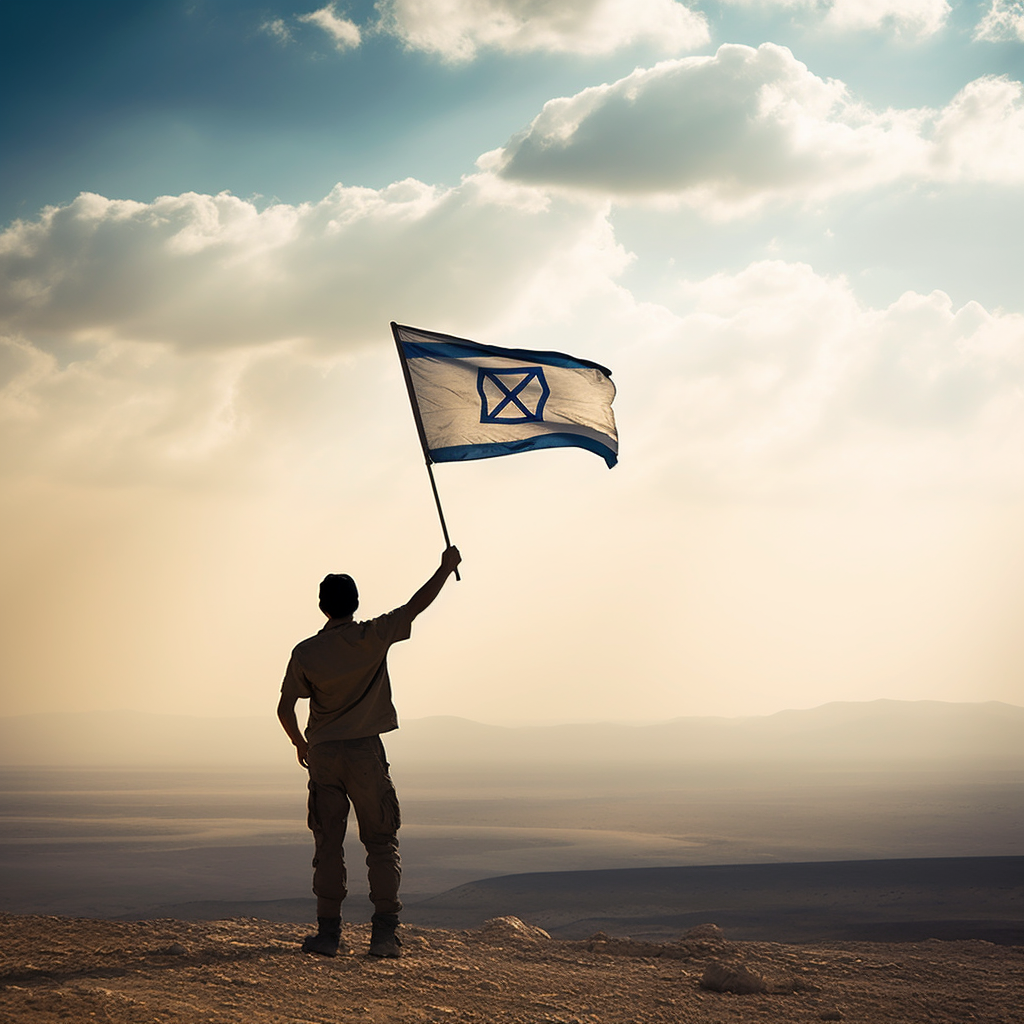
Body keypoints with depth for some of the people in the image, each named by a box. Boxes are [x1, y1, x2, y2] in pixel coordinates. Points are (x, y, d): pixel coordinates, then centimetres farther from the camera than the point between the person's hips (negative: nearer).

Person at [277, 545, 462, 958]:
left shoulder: (305, 653, -1)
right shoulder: (372, 637, -7)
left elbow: (285, 710, 5)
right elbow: (417, 605, 1)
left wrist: (300, 744, 23)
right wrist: (446, 567, 14)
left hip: (322, 754, 2)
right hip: (365, 753, -2)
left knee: (328, 846, 6)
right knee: (381, 844, 4)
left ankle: (328, 932, 3)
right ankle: (385, 934, -2)